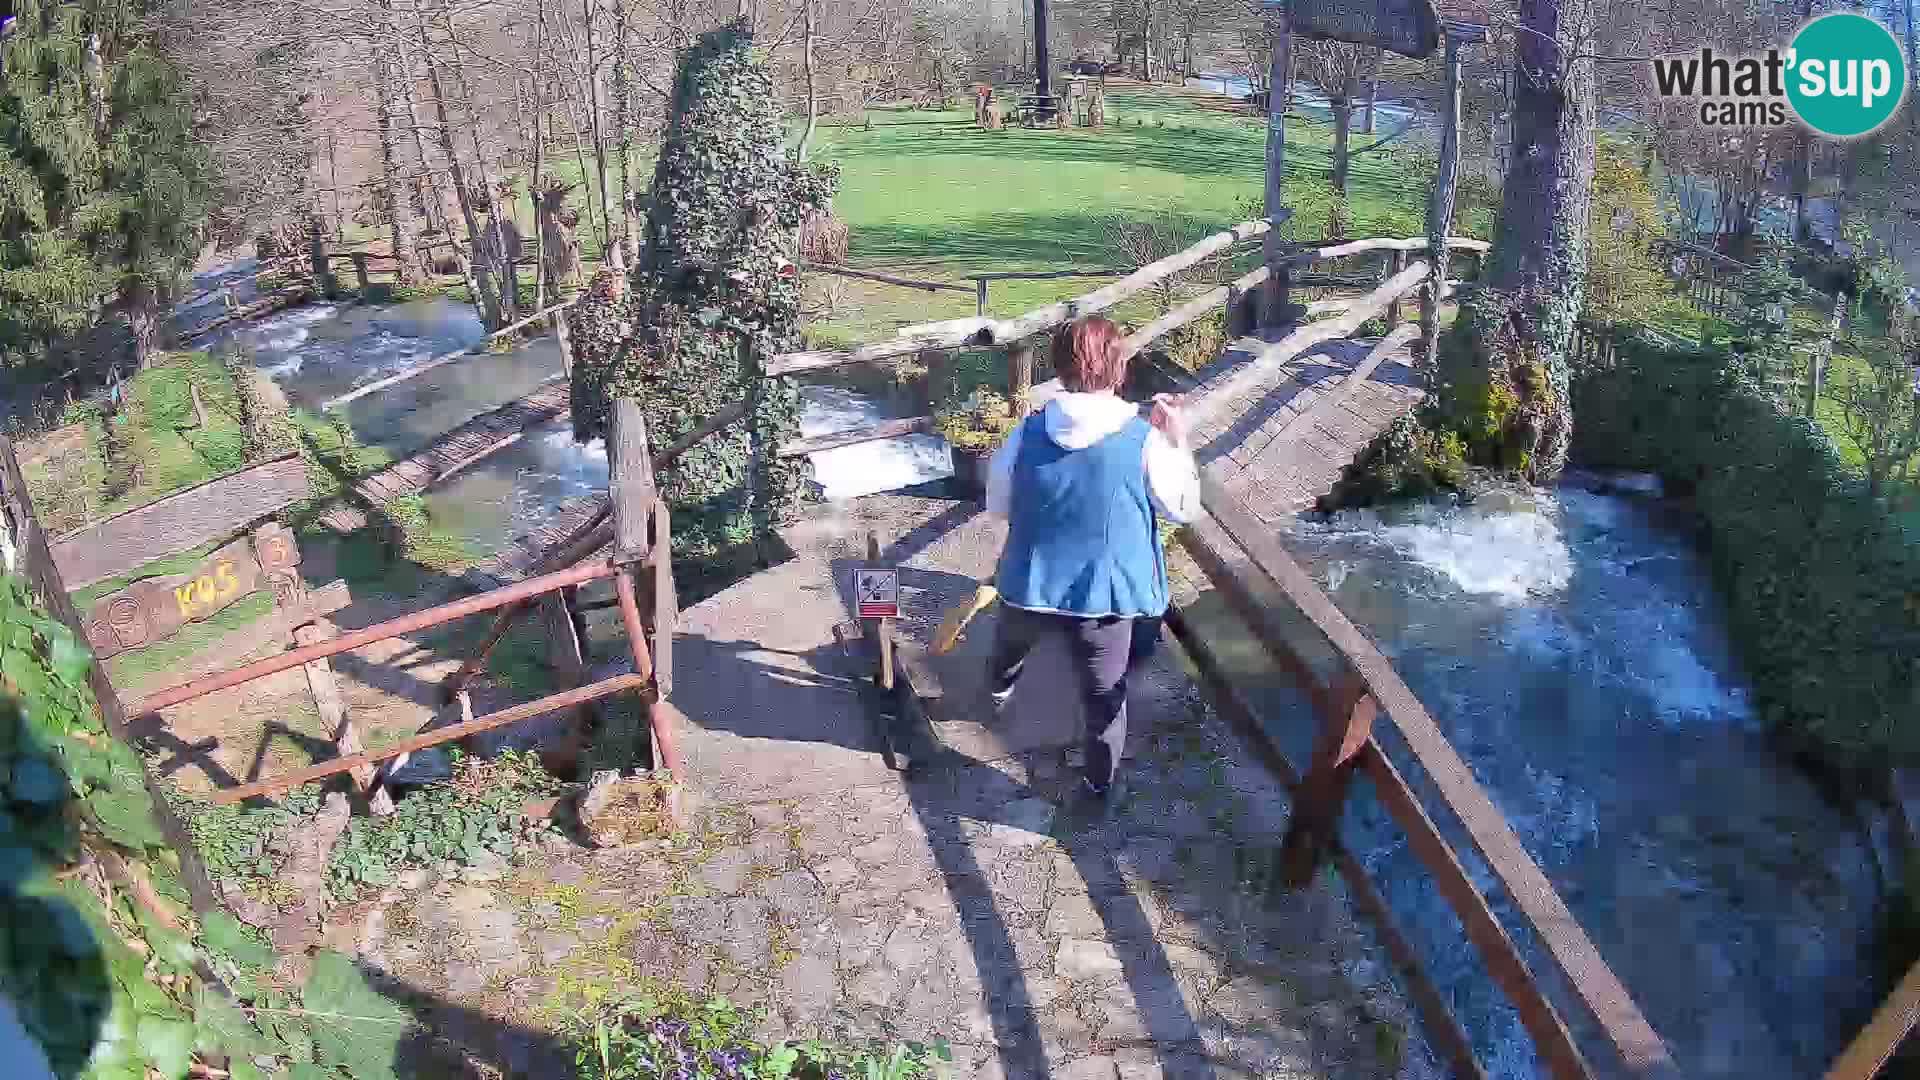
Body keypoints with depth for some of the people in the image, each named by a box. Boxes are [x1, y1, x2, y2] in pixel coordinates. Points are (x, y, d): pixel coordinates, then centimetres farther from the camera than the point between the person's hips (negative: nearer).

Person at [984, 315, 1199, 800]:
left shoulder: (1027, 432, -11)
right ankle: (1100, 783, 37)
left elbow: (997, 504, 2)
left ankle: (997, 693, 66)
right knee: (1105, 696, 19)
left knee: (1011, 646, 36)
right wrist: (1178, 443, 5)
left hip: (1029, 587, 3)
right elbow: (1184, 508, -4)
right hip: (1104, 596, -3)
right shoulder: (1144, 441, -17)